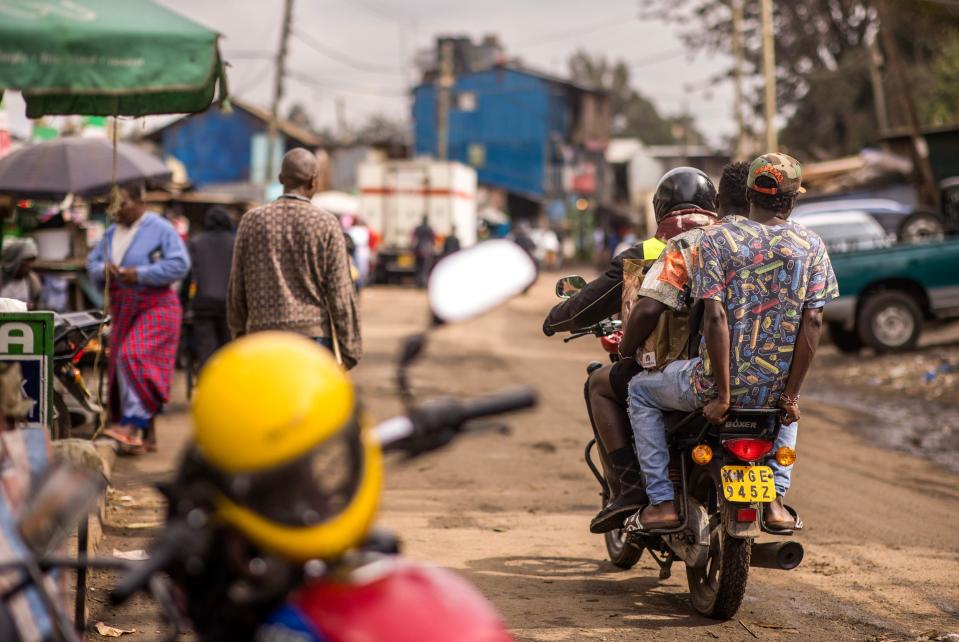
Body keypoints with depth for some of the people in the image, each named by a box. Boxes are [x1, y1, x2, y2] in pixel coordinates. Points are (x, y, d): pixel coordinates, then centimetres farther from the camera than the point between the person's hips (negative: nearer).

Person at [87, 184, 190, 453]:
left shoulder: (161, 229, -6)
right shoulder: (112, 233, 17)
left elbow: (180, 264, -15)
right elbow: (92, 262, 19)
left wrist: (140, 274, -19)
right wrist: (103, 269, -6)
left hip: (154, 307, -7)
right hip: (122, 309, 8)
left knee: (135, 359, -24)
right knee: (120, 365, 3)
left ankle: (133, 425, -28)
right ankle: (148, 436, 10)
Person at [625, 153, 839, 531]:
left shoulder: (716, 240, -6)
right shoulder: (812, 245, 2)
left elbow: (716, 317, -15)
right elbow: (813, 322, -4)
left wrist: (722, 396, -13)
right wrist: (791, 395, 0)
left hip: (722, 380, -3)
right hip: (775, 391, 3)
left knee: (641, 392, 23)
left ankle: (662, 501, 13)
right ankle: (775, 501, 24)